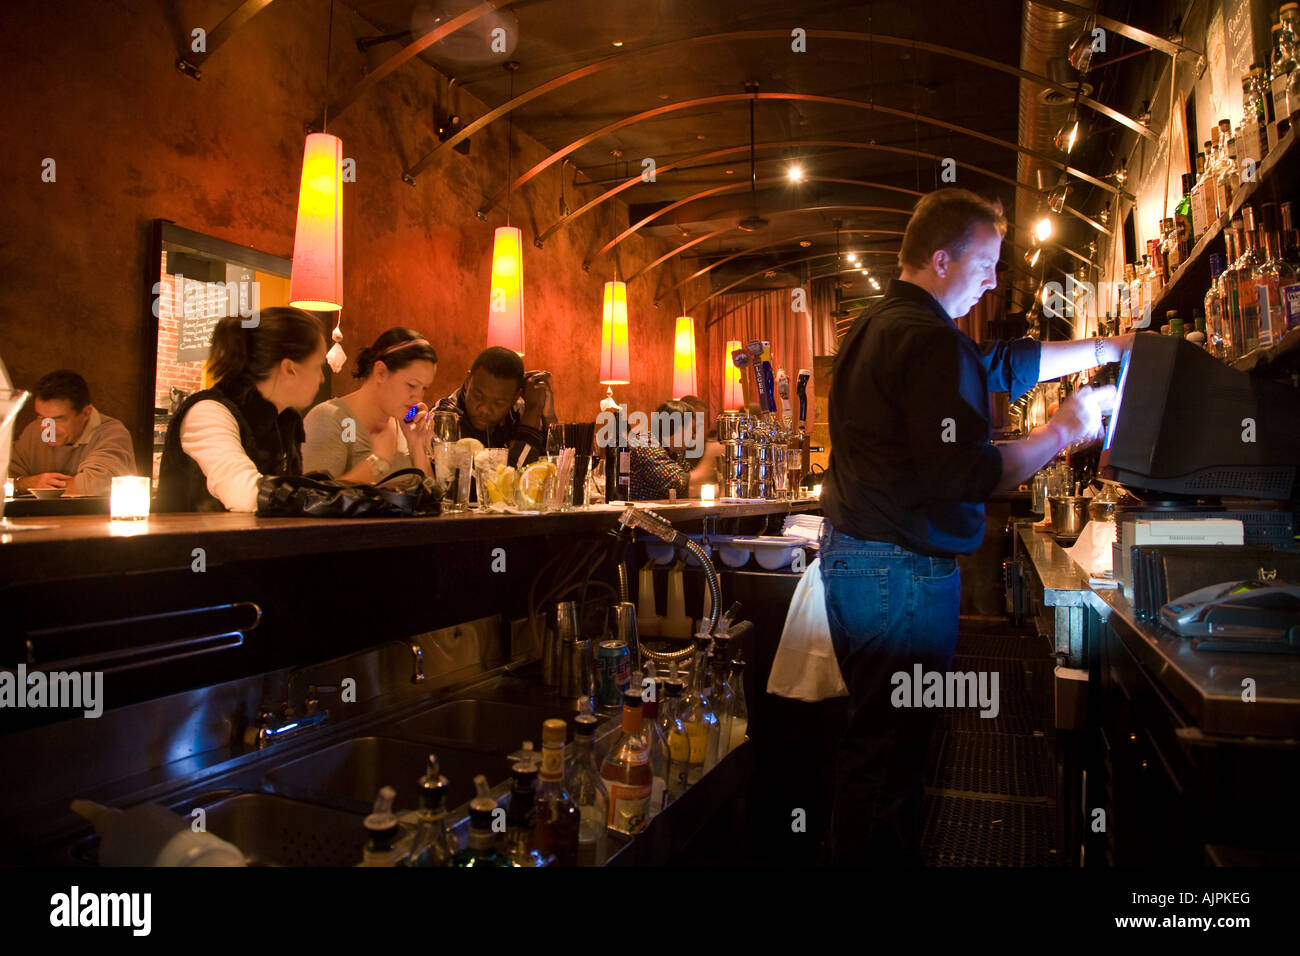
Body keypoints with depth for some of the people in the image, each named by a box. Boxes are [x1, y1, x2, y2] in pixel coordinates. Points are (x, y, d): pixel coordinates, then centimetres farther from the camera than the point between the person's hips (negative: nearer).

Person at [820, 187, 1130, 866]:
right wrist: (1063, 430, -10)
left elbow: (1003, 364, 24)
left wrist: (1104, 347, 24)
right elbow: (965, 472, -24)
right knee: (890, 751, 0)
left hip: (850, 554, 11)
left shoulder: (880, 326, 17)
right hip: (902, 570, -11)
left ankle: (860, 850, 32)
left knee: (873, 737, 20)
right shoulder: (929, 339, -16)